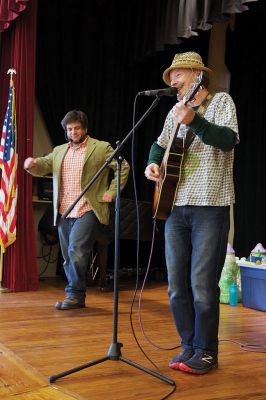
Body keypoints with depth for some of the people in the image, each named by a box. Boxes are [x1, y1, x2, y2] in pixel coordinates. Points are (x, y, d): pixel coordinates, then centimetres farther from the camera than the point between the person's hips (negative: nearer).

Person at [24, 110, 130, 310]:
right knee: (68, 257, 9)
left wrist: (111, 192, -6)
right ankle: (76, 297, 19)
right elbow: (43, 166, 13)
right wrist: (32, 164, -10)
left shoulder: (101, 148, 3)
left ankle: (75, 294, -6)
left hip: (88, 211, -6)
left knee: (76, 250, -19)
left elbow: (123, 167, 2)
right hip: (64, 213, 6)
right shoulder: (59, 151, 18)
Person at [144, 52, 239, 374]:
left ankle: (206, 353, 10)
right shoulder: (176, 111, 18)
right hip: (176, 206, 6)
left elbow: (229, 140, -16)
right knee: (177, 285, 8)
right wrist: (153, 164, 9)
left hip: (210, 207, -6)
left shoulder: (221, 101, 1)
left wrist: (193, 121, -28)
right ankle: (189, 347, 21)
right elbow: (160, 144, 30)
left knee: (202, 285, -5)